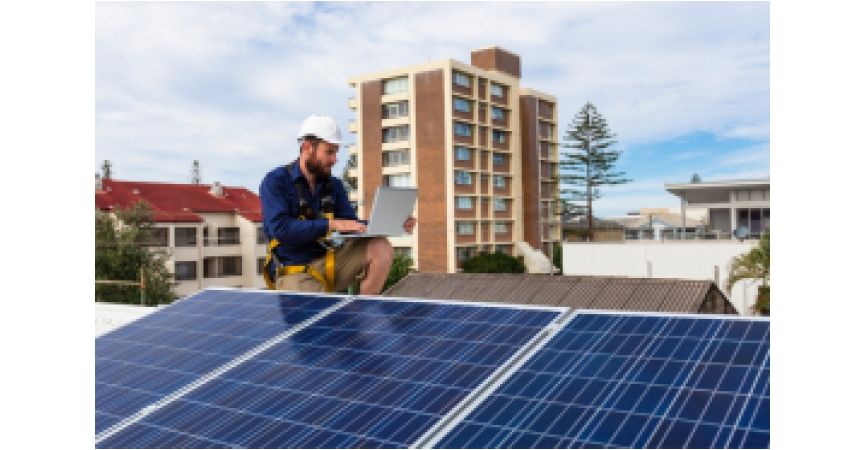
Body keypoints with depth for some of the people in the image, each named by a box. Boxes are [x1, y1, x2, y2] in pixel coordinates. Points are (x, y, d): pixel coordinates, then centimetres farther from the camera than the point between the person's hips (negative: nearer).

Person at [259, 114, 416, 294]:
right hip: (294, 271, -5)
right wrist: (331, 224, -25)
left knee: (381, 249, -14)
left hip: (328, 262, 6)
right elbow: (280, 229, -19)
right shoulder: (275, 182, -6)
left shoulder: (333, 185, 11)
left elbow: (352, 227, 7)